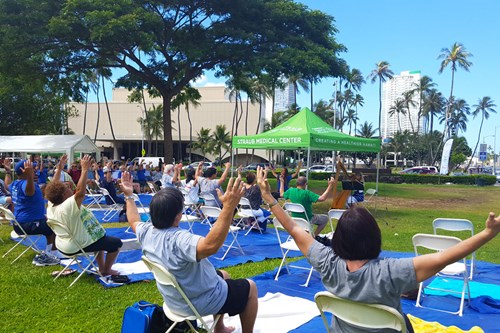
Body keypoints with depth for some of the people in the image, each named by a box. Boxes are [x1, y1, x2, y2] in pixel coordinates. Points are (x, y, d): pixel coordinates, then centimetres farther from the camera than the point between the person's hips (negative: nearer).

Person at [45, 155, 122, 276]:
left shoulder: (51, 205, -8)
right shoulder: (68, 206, -34)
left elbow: (53, 187, 4)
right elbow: (80, 192, -43)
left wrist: (59, 168, 3)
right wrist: (85, 170, -41)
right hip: (79, 246, -10)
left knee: (100, 237, 31)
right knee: (116, 242, 2)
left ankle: (102, 267, 35)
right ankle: (106, 271, 17)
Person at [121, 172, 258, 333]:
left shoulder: (146, 232, -12)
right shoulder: (179, 240, -39)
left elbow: (134, 221, 12)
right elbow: (210, 245, -58)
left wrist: (128, 195, 20)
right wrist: (229, 207, -65)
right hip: (200, 303, -8)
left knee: (223, 275, 31)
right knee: (250, 287, 10)